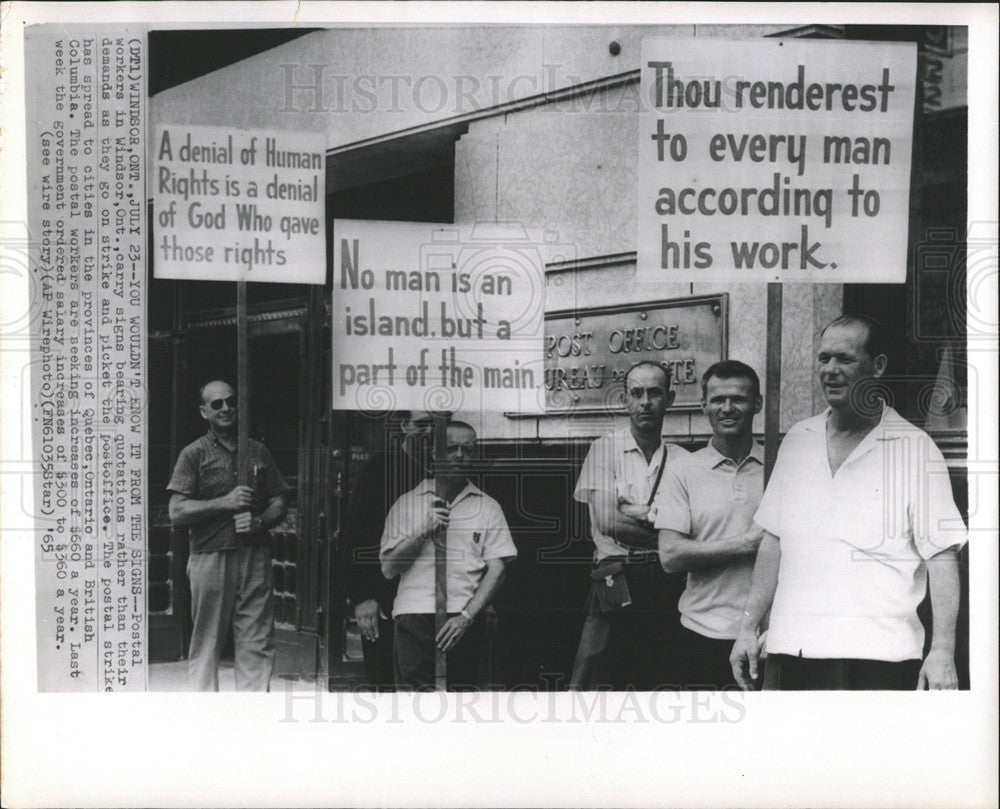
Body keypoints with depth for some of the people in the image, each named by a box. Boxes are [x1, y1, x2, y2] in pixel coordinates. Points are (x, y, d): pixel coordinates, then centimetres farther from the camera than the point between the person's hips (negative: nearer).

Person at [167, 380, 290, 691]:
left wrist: (259, 521, -5)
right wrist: (226, 503, -12)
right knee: (206, 642, 2)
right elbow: (177, 512, -4)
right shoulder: (193, 454, 4)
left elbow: (279, 504, 16)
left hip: (255, 555, 3)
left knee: (258, 642, -1)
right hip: (210, 556, -3)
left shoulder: (258, 452, 15)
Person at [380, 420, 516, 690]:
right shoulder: (406, 504, 13)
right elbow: (388, 570, 7)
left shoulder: (487, 506, 13)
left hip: (466, 620, 1)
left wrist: (466, 616, -8)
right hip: (414, 615, 0)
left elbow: (497, 569, 4)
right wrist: (424, 531, -5)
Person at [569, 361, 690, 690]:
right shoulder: (605, 449, 4)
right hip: (616, 584, -2)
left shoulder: (682, 459, 9)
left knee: (661, 685, 6)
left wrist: (633, 514, -9)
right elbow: (607, 522, -7)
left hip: (667, 585, 2)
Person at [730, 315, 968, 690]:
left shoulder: (914, 447, -1)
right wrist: (749, 626, 10)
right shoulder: (797, 441, 12)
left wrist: (942, 651, -12)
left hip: (878, 656, -4)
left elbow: (942, 556, -4)